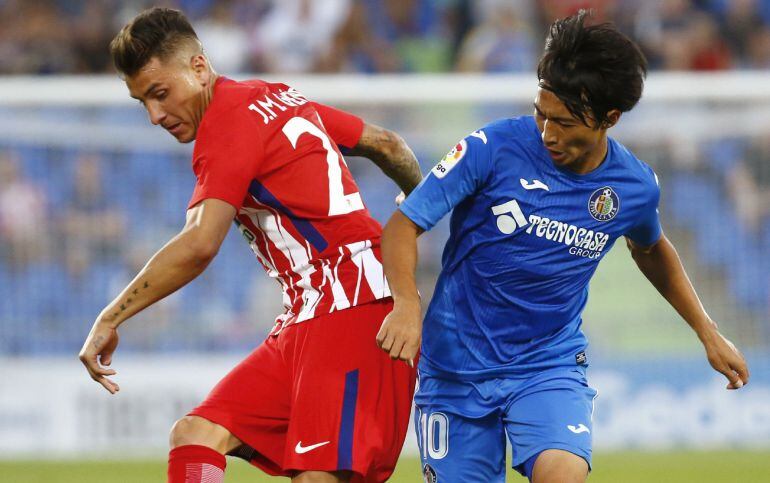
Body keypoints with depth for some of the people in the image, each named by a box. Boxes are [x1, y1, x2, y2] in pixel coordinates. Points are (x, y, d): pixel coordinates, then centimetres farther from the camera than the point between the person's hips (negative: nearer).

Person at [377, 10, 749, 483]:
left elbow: (650, 249, 21)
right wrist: (407, 302, -30)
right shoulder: (494, 147, -15)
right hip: (456, 368, -1)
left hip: (551, 364, 1)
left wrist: (707, 332, 23)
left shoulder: (635, 186, -4)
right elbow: (404, 224, -12)